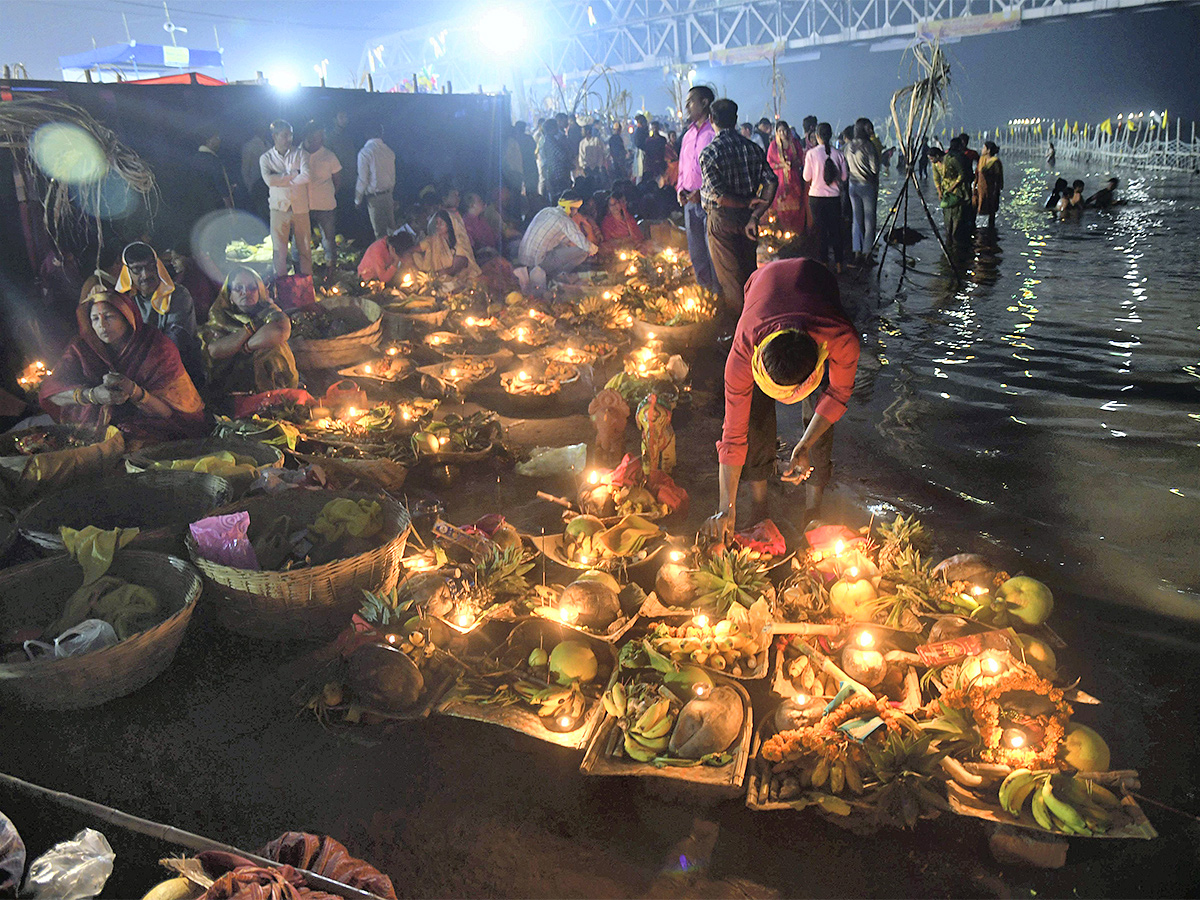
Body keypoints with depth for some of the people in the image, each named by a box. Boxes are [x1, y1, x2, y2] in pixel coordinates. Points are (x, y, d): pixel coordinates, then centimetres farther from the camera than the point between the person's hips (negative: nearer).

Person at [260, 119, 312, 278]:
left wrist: (281, 180, -8)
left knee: (305, 246, 5)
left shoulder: (300, 153, 5)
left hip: (300, 207, 0)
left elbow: (306, 176, -12)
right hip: (279, 207, 0)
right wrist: (293, 173, -11)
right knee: (279, 248, 1)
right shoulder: (266, 158, 5)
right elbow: (269, 180, -13)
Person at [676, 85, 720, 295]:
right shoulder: (688, 134, 17)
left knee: (713, 250, -6)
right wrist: (680, 189, 6)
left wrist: (703, 192, -19)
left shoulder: (714, 132, -8)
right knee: (696, 252, 13)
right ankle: (703, 289, 25)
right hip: (690, 200, 8)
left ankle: (718, 292, 4)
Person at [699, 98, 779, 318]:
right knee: (749, 272, 18)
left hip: (722, 219, -5)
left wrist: (745, 203, -9)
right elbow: (771, 182, -7)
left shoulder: (709, 152, -14)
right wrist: (754, 215, -9)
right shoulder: (753, 148, 0)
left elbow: (716, 195, -22)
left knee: (729, 277, 5)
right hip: (747, 218, 5)